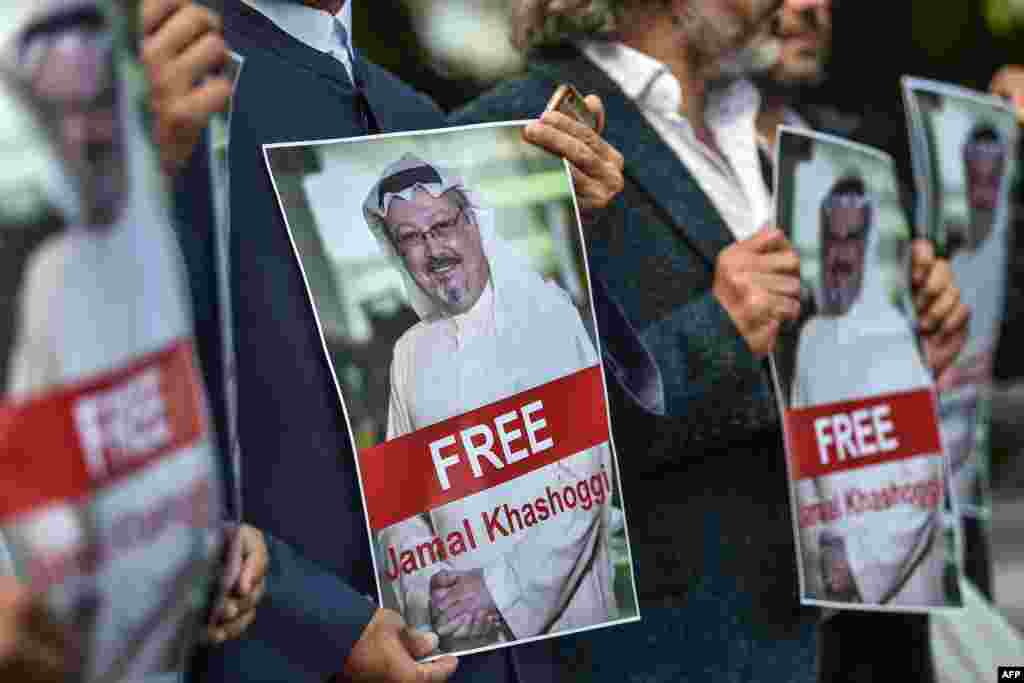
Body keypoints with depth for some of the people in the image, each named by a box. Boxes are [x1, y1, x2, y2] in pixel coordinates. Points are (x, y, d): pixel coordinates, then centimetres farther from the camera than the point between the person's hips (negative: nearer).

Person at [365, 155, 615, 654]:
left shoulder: (546, 317, -8)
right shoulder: (410, 352, 5)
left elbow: (583, 475, -13)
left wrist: (502, 587, -16)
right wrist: (429, 585, -9)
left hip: (558, 604, -4)